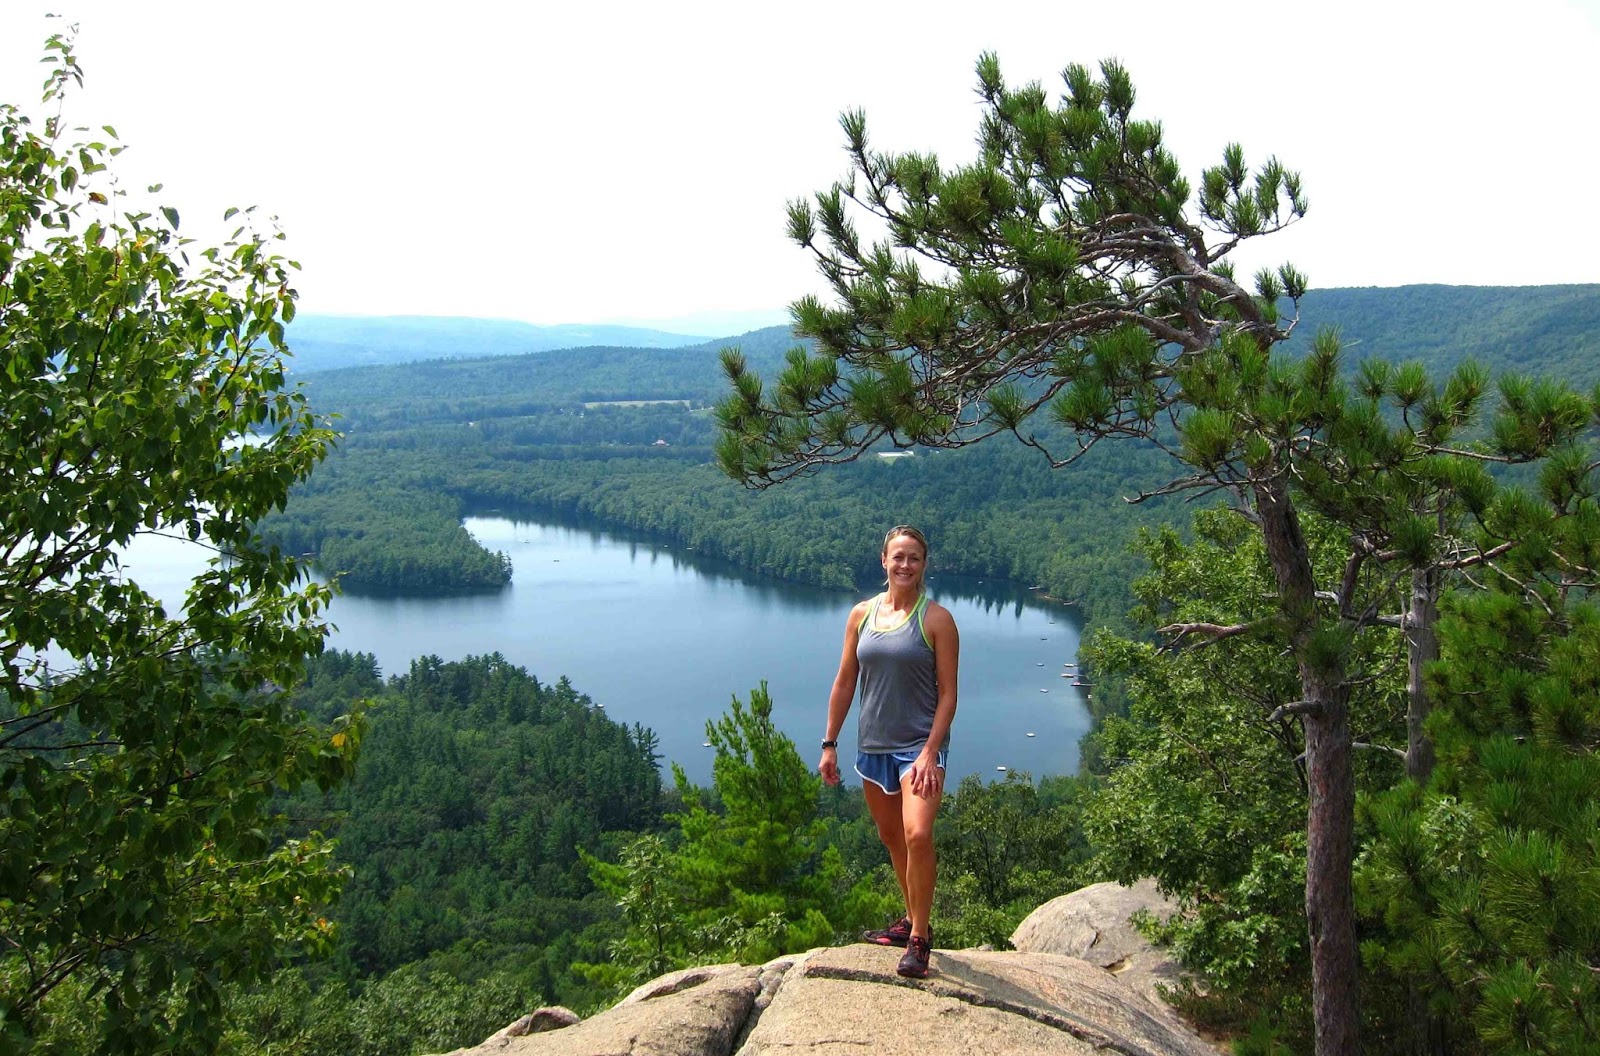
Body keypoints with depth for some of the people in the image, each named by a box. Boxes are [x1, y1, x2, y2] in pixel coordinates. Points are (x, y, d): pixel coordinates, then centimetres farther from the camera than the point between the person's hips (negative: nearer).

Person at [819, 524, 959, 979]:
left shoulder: (937, 619, -7)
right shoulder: (862, 614, 5)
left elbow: (947, 694, -9)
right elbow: (844, 683, 10)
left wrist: (929, 753, -17)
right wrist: (830, 744, 8)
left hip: (919, 744, -5)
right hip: (872, 744, 5)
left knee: (917, 835, -21)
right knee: (891, 838, 16)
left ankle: (919, 937, -6)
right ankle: (912, 920, 34)